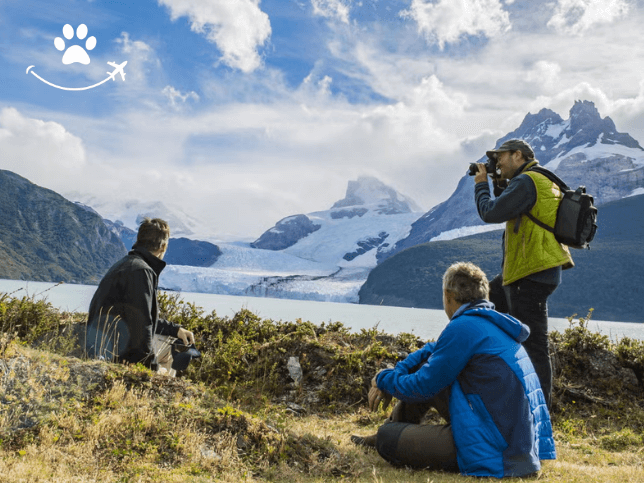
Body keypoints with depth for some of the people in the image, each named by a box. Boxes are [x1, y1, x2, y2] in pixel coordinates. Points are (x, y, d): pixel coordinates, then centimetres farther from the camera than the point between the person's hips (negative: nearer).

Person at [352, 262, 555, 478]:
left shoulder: (463, 327, -17)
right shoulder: (493, 323, 12)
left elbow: (422, 388, -10)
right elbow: (435, 350, 26)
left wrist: (383, 379, 9)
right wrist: (393, 375, 19)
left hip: (493, 450, -10)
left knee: (387, 439, -11)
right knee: (422, 366, 20)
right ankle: (393, 429, 34)